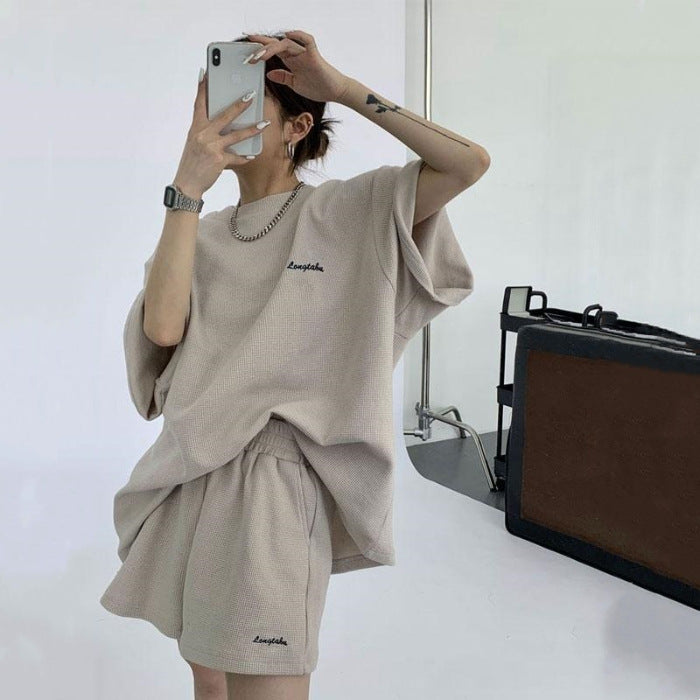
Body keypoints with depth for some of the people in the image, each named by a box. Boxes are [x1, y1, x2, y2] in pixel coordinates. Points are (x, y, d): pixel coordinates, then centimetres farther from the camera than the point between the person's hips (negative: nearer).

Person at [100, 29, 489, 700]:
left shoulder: (347, 211, -2)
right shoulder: (200, 232, 8)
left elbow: (470, 162, -13)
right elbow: (162, 327, -9)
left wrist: (341, 86, -14)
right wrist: (188, 187, -13)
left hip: (274, 485, -5)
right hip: (188, 480, 5)